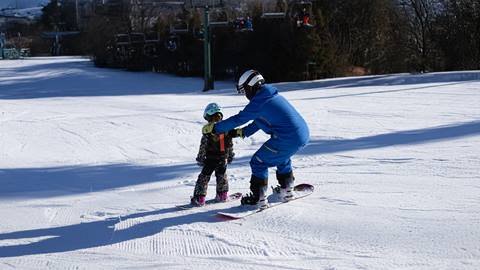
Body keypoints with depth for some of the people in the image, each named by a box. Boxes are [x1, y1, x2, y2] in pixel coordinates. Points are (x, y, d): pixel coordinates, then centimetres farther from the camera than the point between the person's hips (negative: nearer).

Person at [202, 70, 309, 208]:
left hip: (287, 139, -9)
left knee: (258, 162, 3)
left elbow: (238, 119, -7)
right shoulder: (274, 96, 19)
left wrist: (214, 128, 2)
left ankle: (258, 198, 1)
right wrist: (242, 132, 32)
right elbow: (260, 121, 29)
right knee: (281, 158, 35)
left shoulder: (259, 102, -10)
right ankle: (286, 190, 42)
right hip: (304, 135, 9)